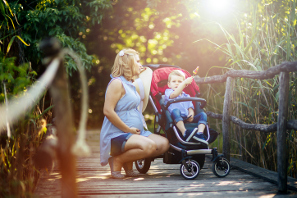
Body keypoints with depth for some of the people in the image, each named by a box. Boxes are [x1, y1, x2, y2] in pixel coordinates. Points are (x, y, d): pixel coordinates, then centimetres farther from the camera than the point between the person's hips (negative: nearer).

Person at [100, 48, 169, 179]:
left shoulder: (131, 84, 20)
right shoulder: (117, 83, -10)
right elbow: (108, 111, -20)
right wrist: (128, 129, -18)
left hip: (135, 132, 10)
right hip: (117, 135, -10)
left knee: (163, 144, -7)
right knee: (149, 146, -31)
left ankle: (128, 163, 6)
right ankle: (116, 161, -9)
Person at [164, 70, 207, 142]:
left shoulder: (186, 96, 29)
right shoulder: (168, 92, 12)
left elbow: (190, 108, 16)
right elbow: (174, 95, -13)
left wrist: (191, 115, -10)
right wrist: (185, 82, -18)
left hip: (187, 119, 5)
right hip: (176, 120, -5)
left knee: (203, 114, -14)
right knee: (175, 111, -37)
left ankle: (200, 133, -37)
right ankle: (185, 133, -52)